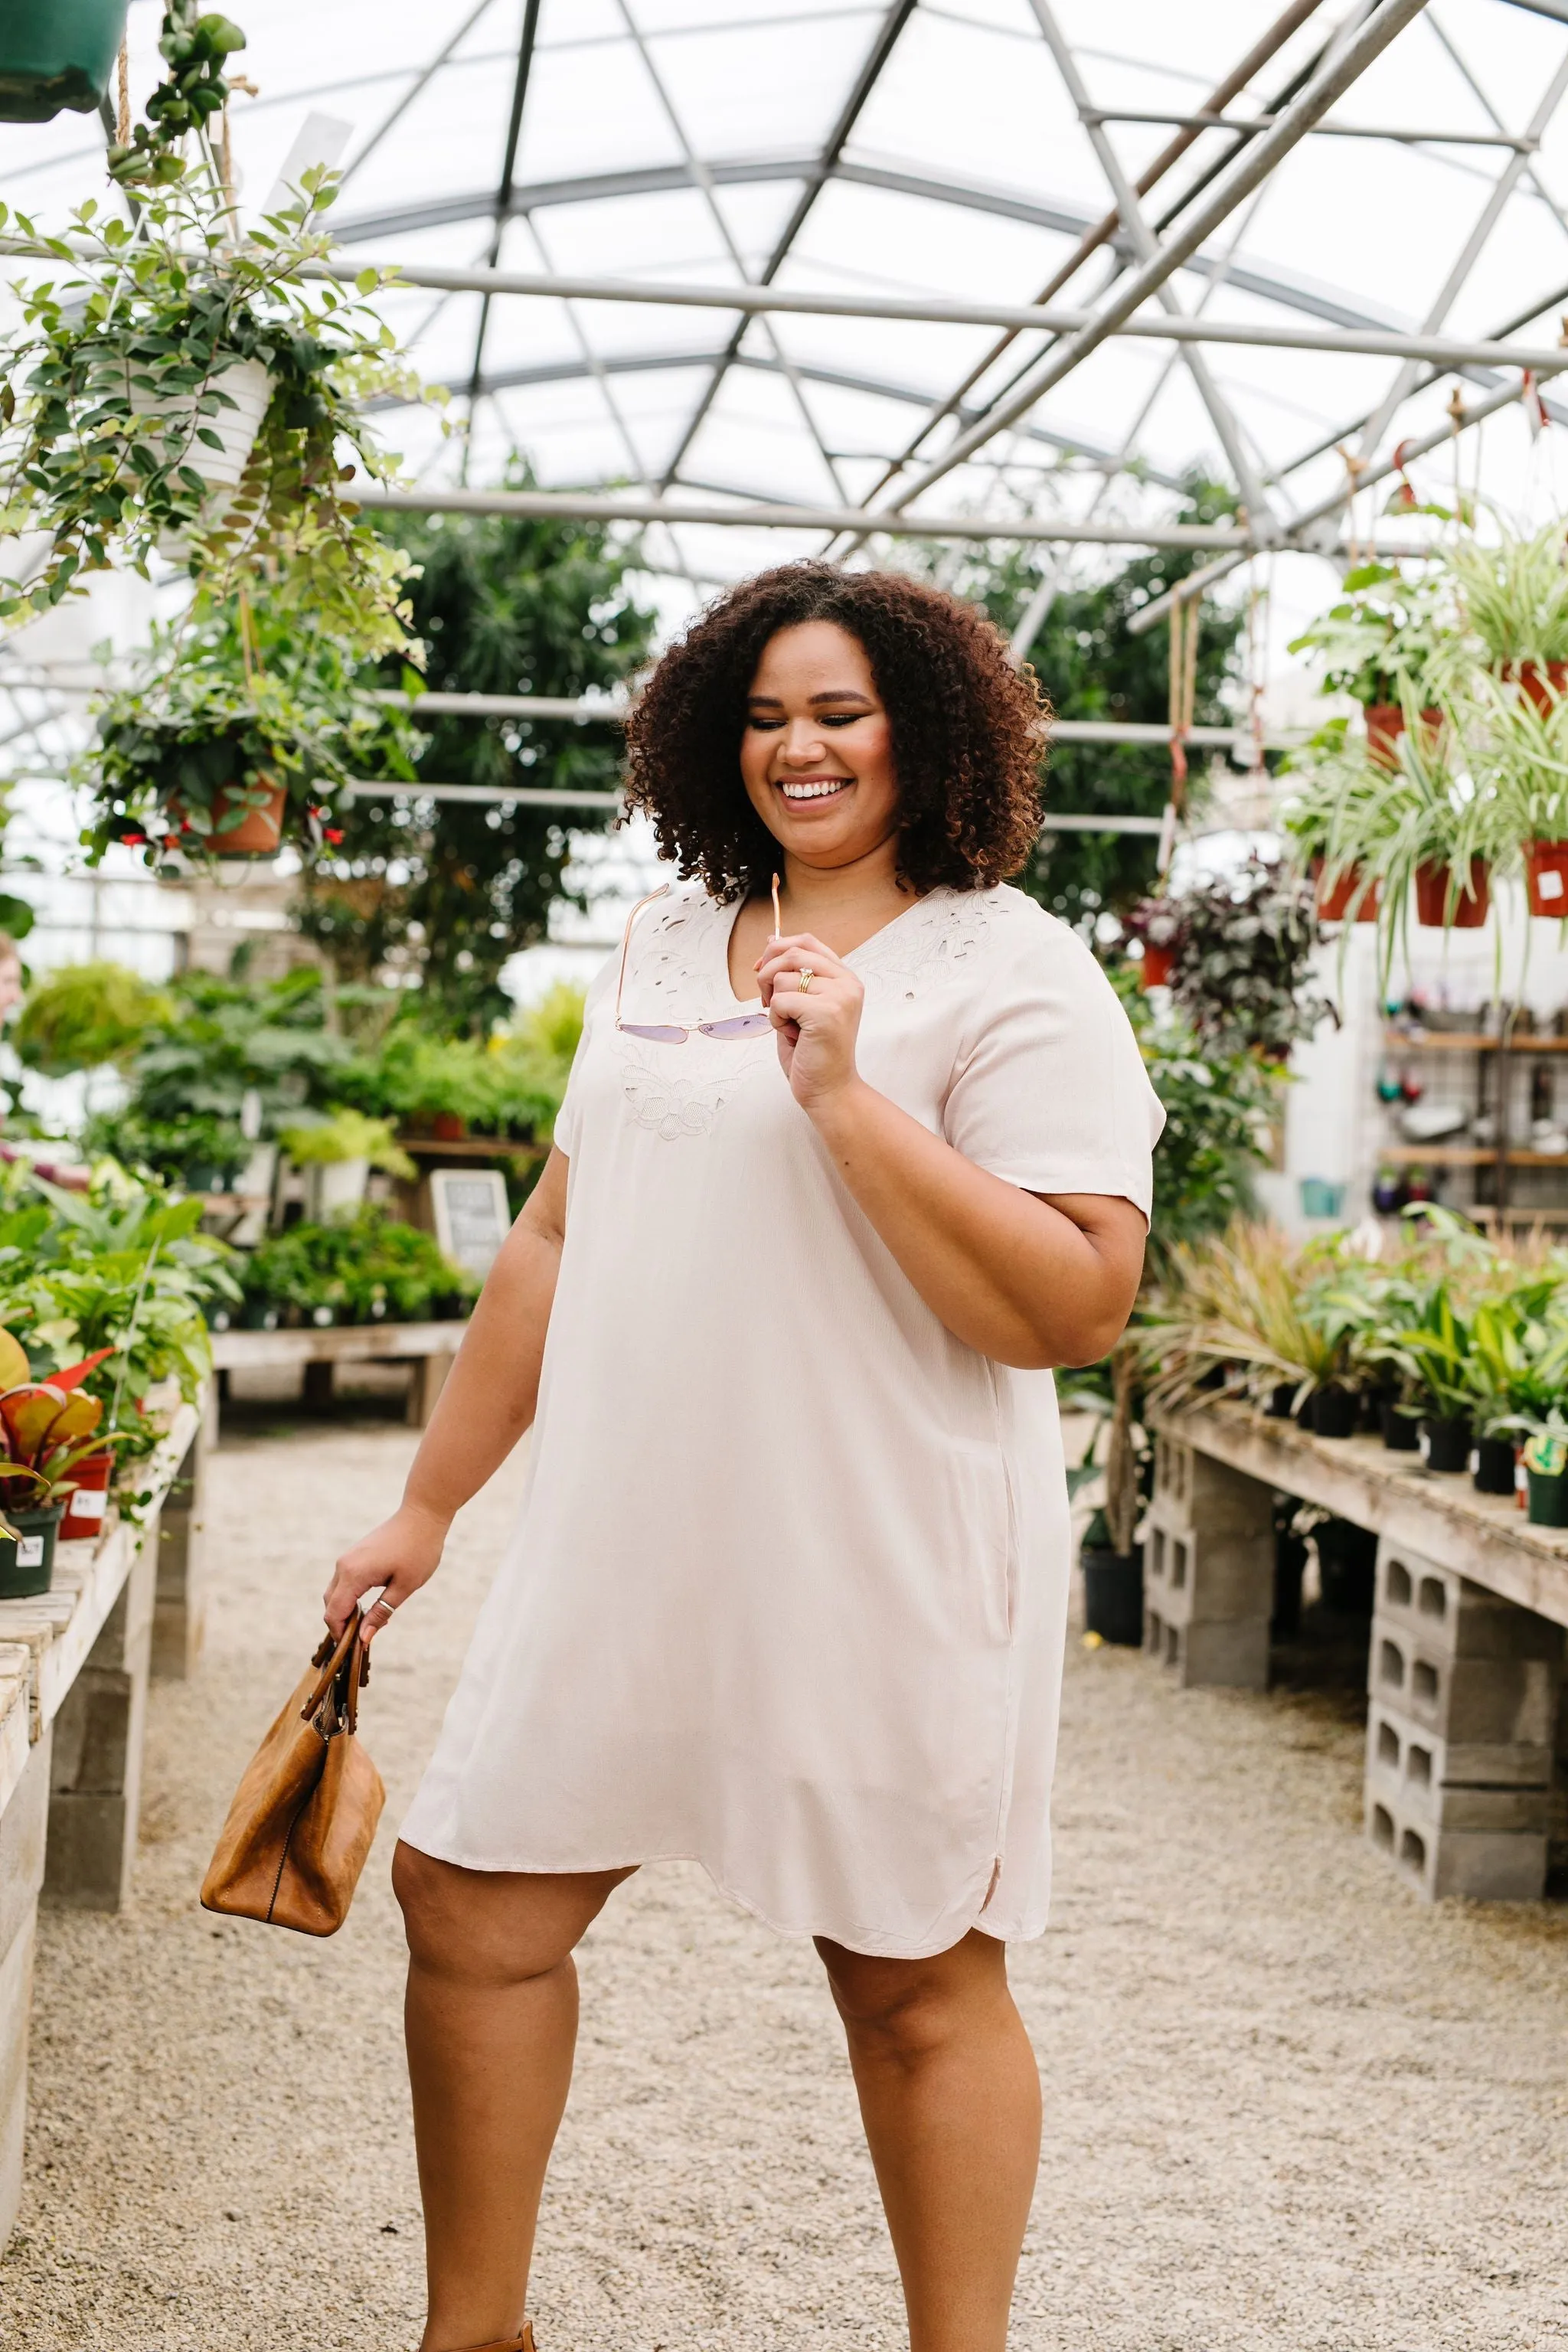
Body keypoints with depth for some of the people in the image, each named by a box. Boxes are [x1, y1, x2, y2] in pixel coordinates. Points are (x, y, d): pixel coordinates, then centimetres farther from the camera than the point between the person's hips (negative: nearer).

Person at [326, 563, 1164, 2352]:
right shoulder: (662, 950, 12)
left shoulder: (1009, 967, -7)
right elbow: (558, 1238, 17)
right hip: (624, 1547, 6)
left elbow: (1071, 1305, -17)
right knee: (472, 1906, 10)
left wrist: (845, 1097, -22)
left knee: (917, 1979, 6)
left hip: (881, 1575, -6)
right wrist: (428, 1505, 17)